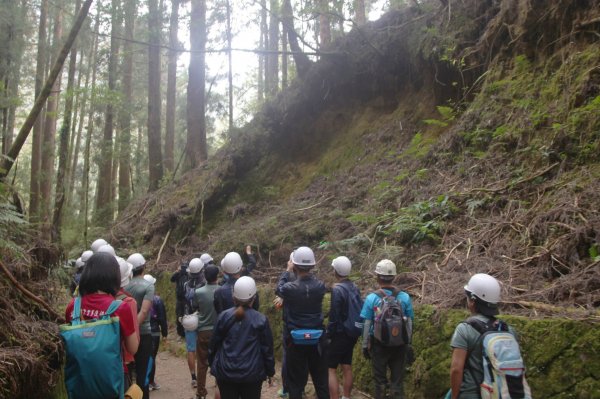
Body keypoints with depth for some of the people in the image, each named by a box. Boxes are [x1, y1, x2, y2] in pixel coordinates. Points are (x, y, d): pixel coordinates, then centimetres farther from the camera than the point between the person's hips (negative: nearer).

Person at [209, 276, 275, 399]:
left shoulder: (224, 316, -4)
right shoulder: (261, 320, -8)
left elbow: (214, 344, 3)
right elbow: (267, 349, -3)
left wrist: (212, 365, 17)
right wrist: (270, 371, 9)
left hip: (225, 373, 2)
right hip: (252, 374, -1)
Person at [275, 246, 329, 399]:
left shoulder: (290, 288, -18)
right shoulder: (320, 286, -11)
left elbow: (278, 289, 6)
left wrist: (288, 271, 15)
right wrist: (307, 272, 18)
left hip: (295, 340, -2)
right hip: (317, 340, 3)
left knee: (296, 382, 9)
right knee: (321, 380, 15)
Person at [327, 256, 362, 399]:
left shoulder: (337, 290, -19)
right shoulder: (355, 288, 4)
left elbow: (334, 316, -18)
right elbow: (359, 310, 10)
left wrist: (328, 335, -9)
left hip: (341, 334, -8)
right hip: (353, 333, 8)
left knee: (330, 368, -2)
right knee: (347, 367, 15)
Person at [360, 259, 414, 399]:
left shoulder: (371, 298, -11)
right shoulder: (405, 297, -6)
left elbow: (366, 324, -7)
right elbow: (410, 323, 1)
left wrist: (365, 345, 3)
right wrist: (407, 343, 14)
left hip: (379, 343, -1)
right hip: (400, 344, 1)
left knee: (380, 379, 13)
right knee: (397, 380, 11)